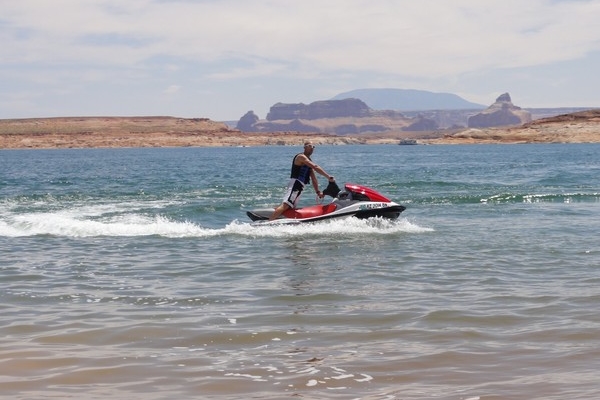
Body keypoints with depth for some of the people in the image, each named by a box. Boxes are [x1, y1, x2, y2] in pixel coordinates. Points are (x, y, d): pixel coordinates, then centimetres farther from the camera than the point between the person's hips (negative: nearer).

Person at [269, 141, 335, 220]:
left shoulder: (309, 161, 23)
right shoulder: (301, 157, -7)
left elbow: (313, 178, 25)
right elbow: (315, 167, -18)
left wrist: (318, 192, 21)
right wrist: (328, 177, -20)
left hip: (299, 186, 10)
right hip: (295, 183, -10)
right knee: (285, 206, -22)